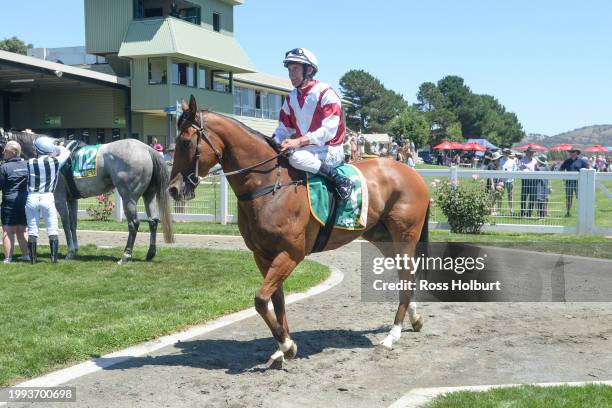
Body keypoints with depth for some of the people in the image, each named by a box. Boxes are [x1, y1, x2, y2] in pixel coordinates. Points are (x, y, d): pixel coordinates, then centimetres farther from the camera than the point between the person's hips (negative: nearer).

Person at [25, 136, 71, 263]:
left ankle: (33, 258, 11)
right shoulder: (55, 162, -7)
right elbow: (66, 151, 9)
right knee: (52, 230, 7)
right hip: (48, 198, -1)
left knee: (32, 230, 9)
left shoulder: (30, 163, -7)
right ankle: (54, 257, 4)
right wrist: (54, 148, 21)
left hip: (32, 198, 1)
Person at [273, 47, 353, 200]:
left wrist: (299, 141, -28)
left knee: (297, 157, -32)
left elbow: (329, 130, -19)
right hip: (305, 149, 7)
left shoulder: (325, 92, -11)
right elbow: (283, 129, 13)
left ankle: (340, 181, -22)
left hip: (329, 150, -7)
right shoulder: (291, 98, 11)